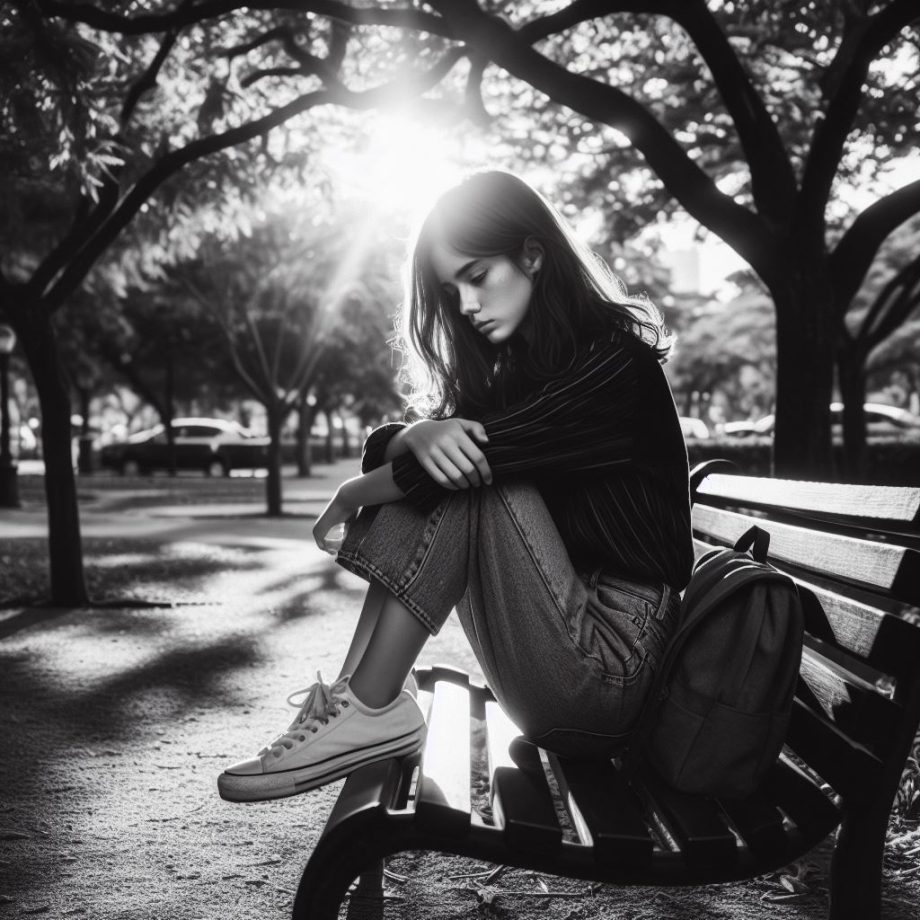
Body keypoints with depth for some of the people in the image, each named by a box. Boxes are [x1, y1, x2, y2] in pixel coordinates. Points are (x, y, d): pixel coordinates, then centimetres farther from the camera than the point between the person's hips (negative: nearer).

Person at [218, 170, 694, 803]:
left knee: (471, 474, -20)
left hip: (614, 672, -7)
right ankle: (358, 699, -17)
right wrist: (420, 434, -23)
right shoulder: (514, 363, 12)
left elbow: (476, 455, -21)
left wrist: (352, 497, -6)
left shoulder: (614, 363, -13)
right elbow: (384, 448, 2)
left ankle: (371, 710, -19)